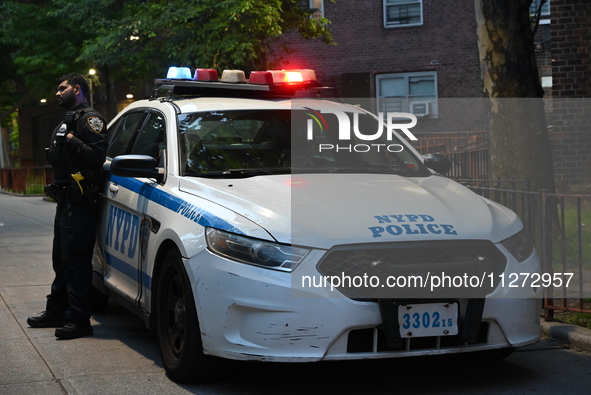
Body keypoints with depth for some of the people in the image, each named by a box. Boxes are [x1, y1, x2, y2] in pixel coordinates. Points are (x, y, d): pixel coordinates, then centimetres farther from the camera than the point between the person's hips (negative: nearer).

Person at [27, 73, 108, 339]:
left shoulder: (89, 119, -9)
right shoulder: (67, 122, 24)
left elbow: (98, 155, -23)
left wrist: (72, 141, -20)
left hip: (80, 203, -11)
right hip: (66, 202, 11)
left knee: (76, 260, -10)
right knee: (61, 259, 17)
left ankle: (79, 320, -7)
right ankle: (56, 312, 27)